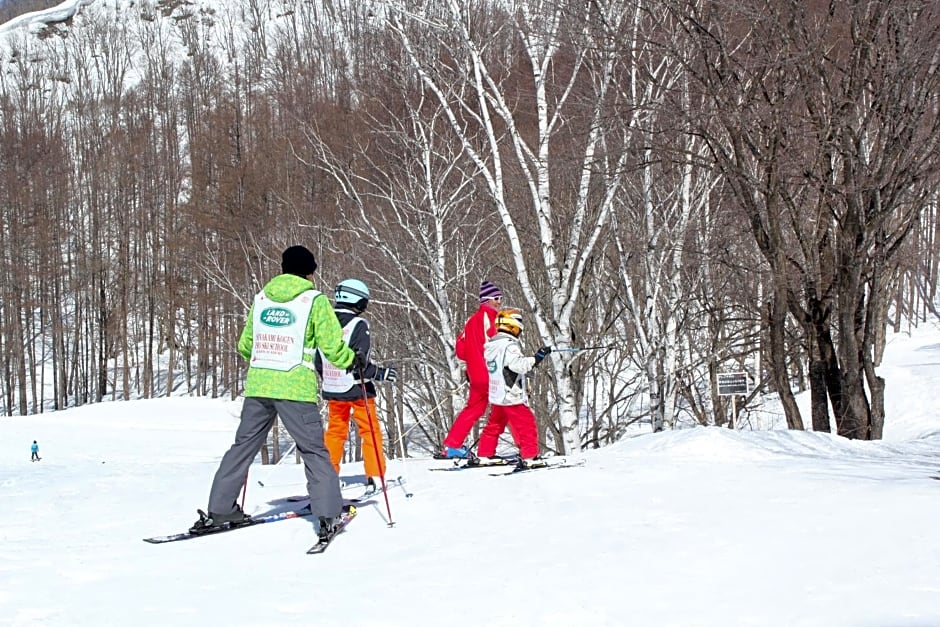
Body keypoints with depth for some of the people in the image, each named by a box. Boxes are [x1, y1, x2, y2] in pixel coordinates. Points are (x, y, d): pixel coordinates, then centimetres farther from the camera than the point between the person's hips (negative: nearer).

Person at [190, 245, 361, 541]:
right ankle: (327, 514, -5)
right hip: (296, 388, -4)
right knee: (314, 450, 3)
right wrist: (352, 360, 16)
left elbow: (245, 346, 19)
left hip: (258, 384, 4)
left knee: (243, 445, 13)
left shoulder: (261, 298, 12)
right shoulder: (315, 300, -1)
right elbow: (332, 345, -3)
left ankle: (219, 509, 15)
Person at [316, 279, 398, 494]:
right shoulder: (359, 325, -16)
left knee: (335, 430, 18)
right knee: (370, 431, 5)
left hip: (331, 389, 6)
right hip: (355, 389, -6)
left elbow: (318, 361, 10)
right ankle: (374, 476, 3)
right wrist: (381, 373, -13)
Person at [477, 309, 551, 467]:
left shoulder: (490, 345, 10)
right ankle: (530, 456, -7)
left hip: (495, 396, 9)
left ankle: (484, 455, 22)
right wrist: (537, 358, -28)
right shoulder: (509, 345, -17)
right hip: (512, 397, -9)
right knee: (527, 425, -4)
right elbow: (519, 365, -28)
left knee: (494, 424, 19)